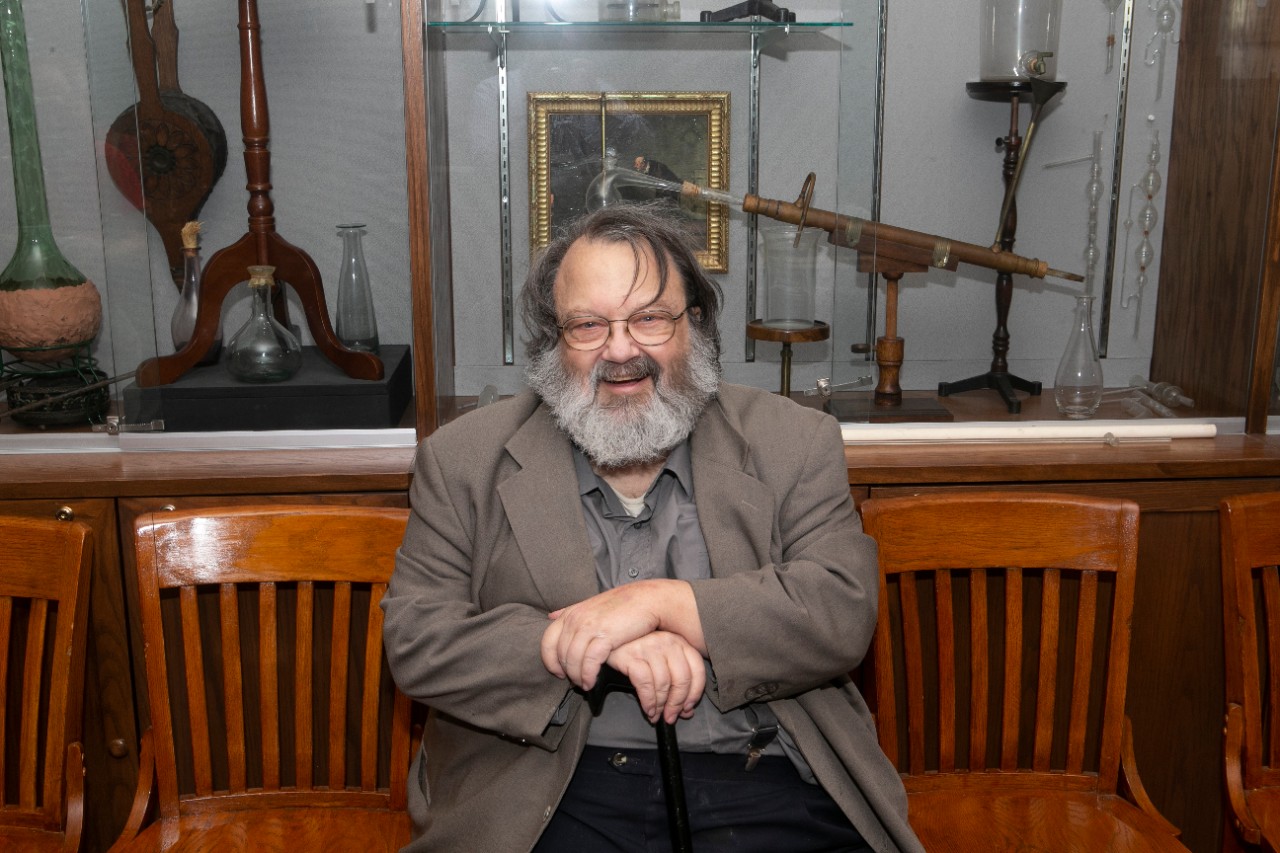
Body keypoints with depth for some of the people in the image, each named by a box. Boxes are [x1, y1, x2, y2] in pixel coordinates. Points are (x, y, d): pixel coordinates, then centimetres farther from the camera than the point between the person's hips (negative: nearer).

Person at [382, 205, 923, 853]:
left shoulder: (794, 445, 6)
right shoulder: (465, 461, 5)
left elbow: (844, 612, -4)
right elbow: (414, 637, -2)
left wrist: (660, 602, -15)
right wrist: (597, 643, -13)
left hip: (767, 792, 1)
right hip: (557, 795, 0)